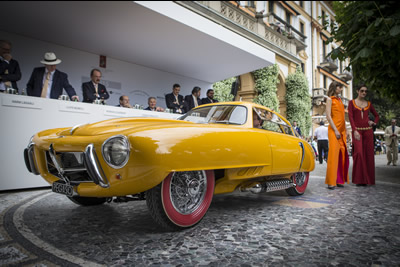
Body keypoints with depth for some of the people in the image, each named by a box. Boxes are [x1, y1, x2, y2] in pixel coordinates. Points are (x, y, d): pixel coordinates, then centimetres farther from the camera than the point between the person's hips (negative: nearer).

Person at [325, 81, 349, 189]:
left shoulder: (339, 100, 20)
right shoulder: (330, 99, -1)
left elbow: (342, 116, 21)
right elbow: (328, 116, -10)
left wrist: (345, 130, 14)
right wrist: (336, 130, -15)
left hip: (342, 131, 7)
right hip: (333, 130, -7)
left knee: (342, 155, 6)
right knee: (333, 154, -10)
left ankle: (339, 180, 14)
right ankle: (331, 182, -7)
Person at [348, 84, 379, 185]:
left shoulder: (369, 104, 14)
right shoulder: (352, 103, 5)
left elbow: (377, 115, 25)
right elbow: (350, 117, -4)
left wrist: (374, 122, 3)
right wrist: (355, 130, -15)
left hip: (368, 131, 3)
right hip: (357, 130, -3)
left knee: (369, 154, 1)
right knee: (359, 153, -13)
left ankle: (368, 179, 11)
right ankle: (359, 179, -6)